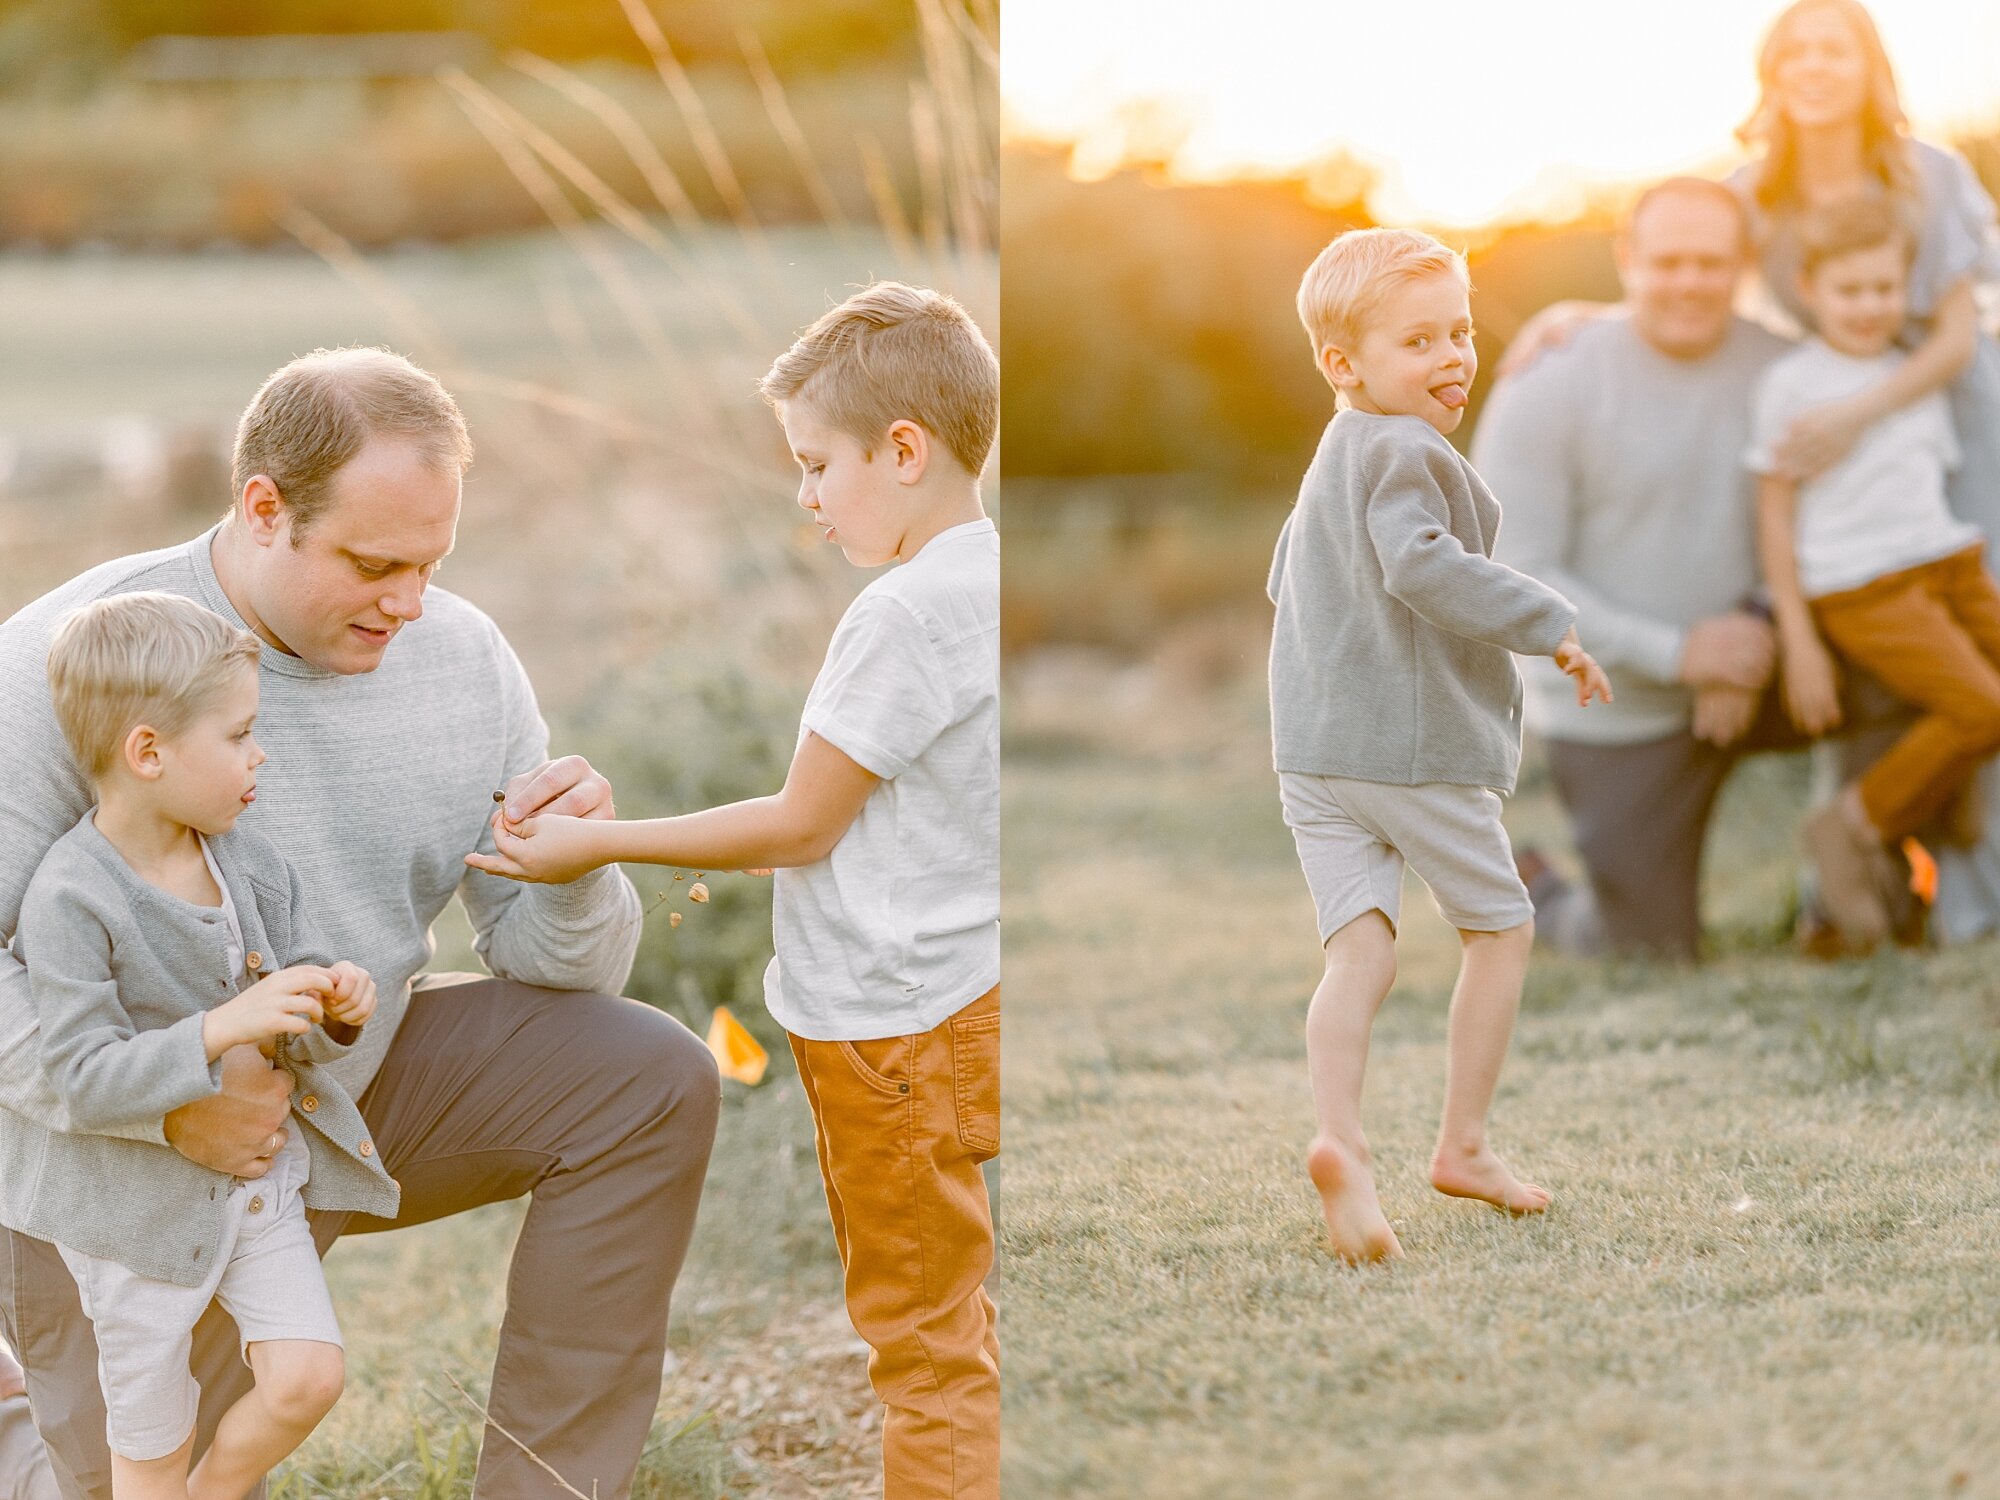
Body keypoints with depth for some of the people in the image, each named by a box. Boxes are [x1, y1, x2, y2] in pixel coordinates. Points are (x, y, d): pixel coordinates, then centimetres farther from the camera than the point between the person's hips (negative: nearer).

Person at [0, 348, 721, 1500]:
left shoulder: (461, 655, -6)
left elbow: (550, 962, 0)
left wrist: (573, 871, -24)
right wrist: (167, 1100, -33)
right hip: (127, 1169, -5)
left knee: (653, 1080, -12)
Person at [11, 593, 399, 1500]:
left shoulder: (249, 866, -3)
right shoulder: (69, 900, -23)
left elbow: (294, 1039, 3)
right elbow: (85, 1083, -27)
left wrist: (335, 1011, -20)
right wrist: (224, 1027, -35)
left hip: (260, 1174, 5)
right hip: (141, 1206, -5)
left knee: (307, 1376, -3)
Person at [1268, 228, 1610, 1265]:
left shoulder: (1331, 461, 18)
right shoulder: (1405, 455, -14)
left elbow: (1287, 584, 28)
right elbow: (1421, 564, -29)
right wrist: (1549, 626, -26)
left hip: (1312, 748, 8)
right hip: (1421, 749, -8)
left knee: (1358, 948, -3)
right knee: (1501, 928, 12)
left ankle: (1339, 1139, -25)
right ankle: (1462, 1144, 15)